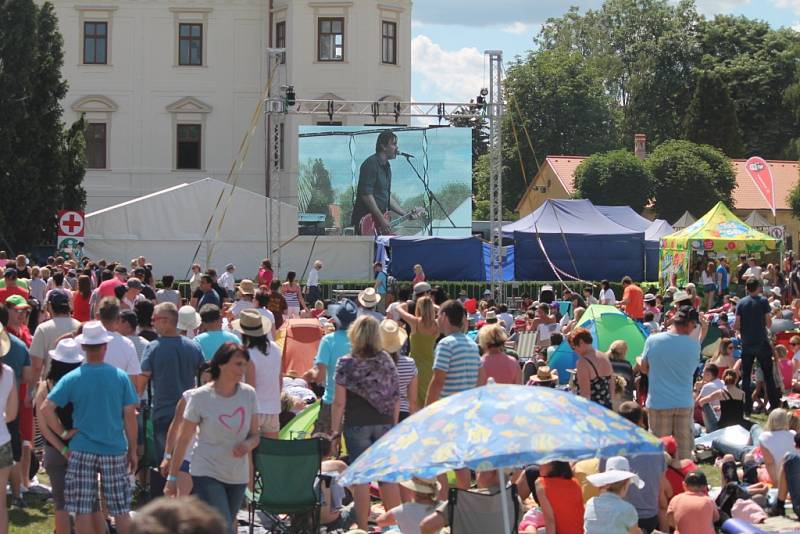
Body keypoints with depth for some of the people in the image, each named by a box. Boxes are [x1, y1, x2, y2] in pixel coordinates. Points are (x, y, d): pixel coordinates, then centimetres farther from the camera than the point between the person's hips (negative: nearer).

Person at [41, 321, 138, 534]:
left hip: (82, 451, 0)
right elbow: (130, 416, -2)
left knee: (83, 510, 4)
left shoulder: (72, 378, -4)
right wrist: (133, 450, 6)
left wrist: (63, 433, 1)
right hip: (115, 450, 0)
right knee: (121, 510, 7)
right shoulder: (120, 377, -3)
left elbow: (46, 409, -11)